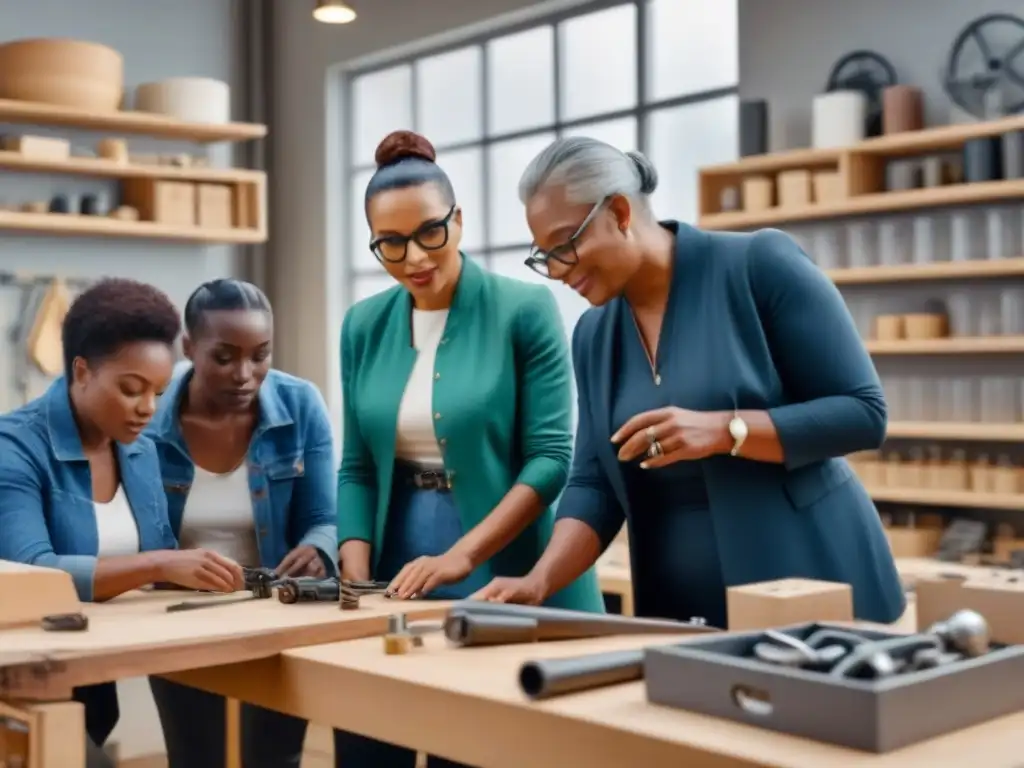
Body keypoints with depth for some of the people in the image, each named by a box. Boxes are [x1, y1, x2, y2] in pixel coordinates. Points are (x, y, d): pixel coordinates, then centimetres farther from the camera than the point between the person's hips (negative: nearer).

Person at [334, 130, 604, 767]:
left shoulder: (525, 310, -7)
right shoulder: (365, 326, 7)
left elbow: (551, 457, -12)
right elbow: (358, 468, 9)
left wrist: (460, 557, -21)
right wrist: (357, 577, -4)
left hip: (508, 589, -4)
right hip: (399, 585, 4)